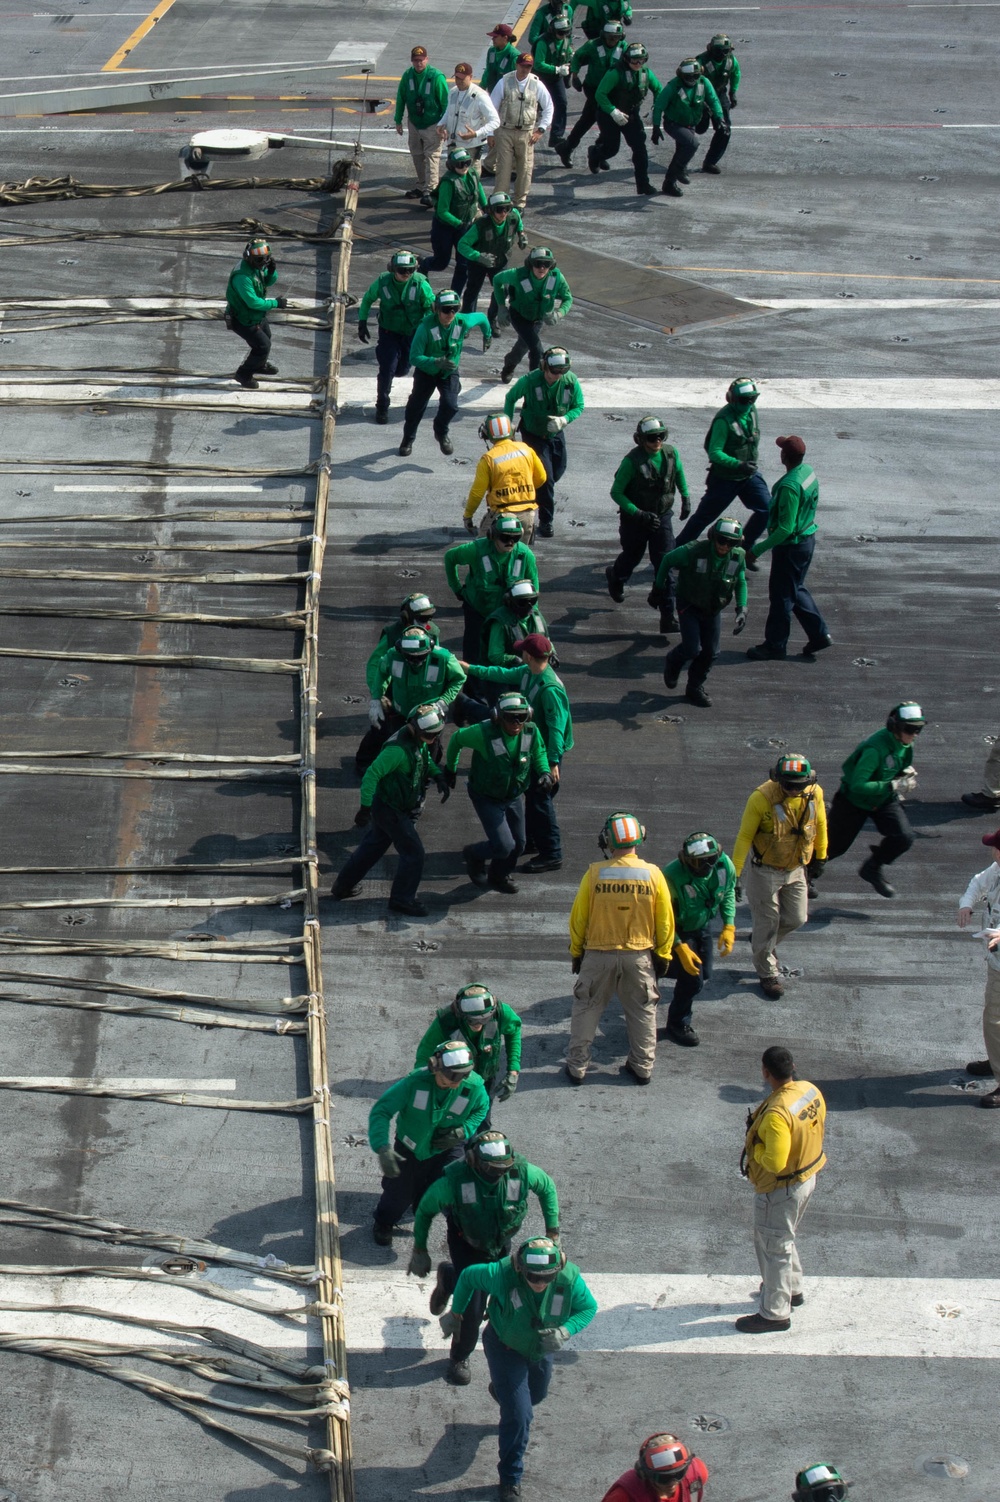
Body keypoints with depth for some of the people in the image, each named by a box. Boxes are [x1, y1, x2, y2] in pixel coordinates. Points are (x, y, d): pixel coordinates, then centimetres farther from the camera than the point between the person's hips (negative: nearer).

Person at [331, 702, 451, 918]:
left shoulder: (419, 741, -1)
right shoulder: (398, 748, -30)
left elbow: (427, 760, 21)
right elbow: (372, 774, -33)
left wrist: (439, 778, 2)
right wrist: (365, 807, -35)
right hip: (391, 809, -10)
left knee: (372, 846, 23)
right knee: (413, 852, -1)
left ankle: (342, 886, 36)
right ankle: (402, 900, 13)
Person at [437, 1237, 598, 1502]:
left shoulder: (570, 1279, -31)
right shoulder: (502, 1274, -38)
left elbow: (588, 1308, -13)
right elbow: (468, 1276, -18)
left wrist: (565, 1331, -33)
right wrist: (455, 1313, -4)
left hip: (541, 1349, 4)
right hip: (505, 1347, -4)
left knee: (536, 1394, 31)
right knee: (519, 1415, -10)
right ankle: (510, 1479, 10)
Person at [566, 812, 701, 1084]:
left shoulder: (595, 873, -13)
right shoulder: (653, 874, -10)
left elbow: (578, 918, -5)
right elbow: (665, 921, -3)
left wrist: (576, 952, 9)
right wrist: (663, 955, 11)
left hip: (598, 956, -1)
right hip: (639, 957, 1)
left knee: (586, 1009, 15)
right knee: (642, 1012, 18)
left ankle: (576, 1067, 20)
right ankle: (642, 1067, 25)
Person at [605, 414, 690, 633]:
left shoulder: (671, 453, -8)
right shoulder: (632, 460, -21)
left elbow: (679, 474, 16)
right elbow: (616, 492, -17)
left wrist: (686, 498, 16)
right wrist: (639, 514, -23)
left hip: (662, 517, 2)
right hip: (634, 518, -2)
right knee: (632, 557, 19)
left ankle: (668, 617, -7)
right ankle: (616, 576, 57)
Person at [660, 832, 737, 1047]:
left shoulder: (724, 865, -21)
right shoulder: (673, 876, -36)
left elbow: (728, 893, 2)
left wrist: (729, 926, -6)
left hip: (701, 928, 6)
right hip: (678, 931, -6)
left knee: (703, 973, 14)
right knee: (692, 978, -11)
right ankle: (677, 1025, 12)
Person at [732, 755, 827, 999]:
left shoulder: (815, 794, -13)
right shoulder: (761, 798, -26)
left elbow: (820, 825, 6)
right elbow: (744, 836, -19)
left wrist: (820, 857, 17)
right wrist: (735, 874, -17)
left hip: (797, 869, 5)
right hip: (765, 871, -5)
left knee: (796, 918, 13)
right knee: (767, 921, 6)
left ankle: (765, 943, 42)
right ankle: (768, 974, 25)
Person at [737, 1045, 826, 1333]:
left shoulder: (777, 1114, -35)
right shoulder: (811, 1091, -8)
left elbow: (774, 1162, -33)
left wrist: (754, 1144, -15)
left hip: (781, 1189, -9)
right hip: (807, 1177, 9)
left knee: (774, 1246, 8)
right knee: (783, 1238, 29)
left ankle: (775, 1313, 22)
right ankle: (792, 1289, 47)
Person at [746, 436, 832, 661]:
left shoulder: (790, 487, -30)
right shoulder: (809, 472, -1)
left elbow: (786, 529, -29)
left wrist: (758, 549, -24)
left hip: (791, 547, -9)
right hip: (807, 539, 9)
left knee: (781, 595, 6)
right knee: (796, 590, 23)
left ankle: (775, 645, 19)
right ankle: (819, 634, 24)